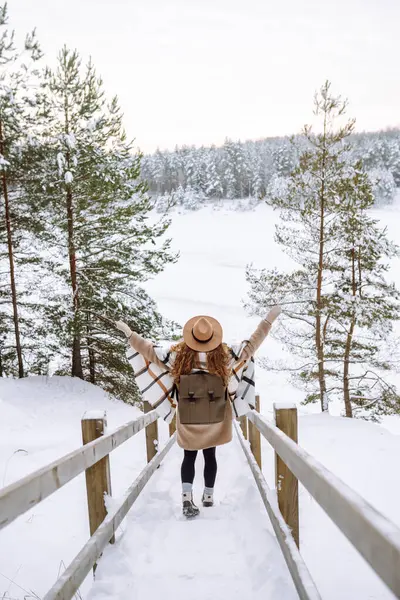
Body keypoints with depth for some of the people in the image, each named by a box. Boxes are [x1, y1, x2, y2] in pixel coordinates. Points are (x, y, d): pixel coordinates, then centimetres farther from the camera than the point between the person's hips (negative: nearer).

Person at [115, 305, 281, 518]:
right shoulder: (224, 354, -11)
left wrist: (130, 333, 4)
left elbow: (150, 350, -6)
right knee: (210, 454, 14)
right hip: (214, 418, 0)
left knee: (189, 456, 8)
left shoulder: (178, 353, -12)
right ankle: (208, 496, 23)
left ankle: (187, 498, -7)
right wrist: (269, 320, 0)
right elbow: (251, 345, -5)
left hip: (188, 419, 0)